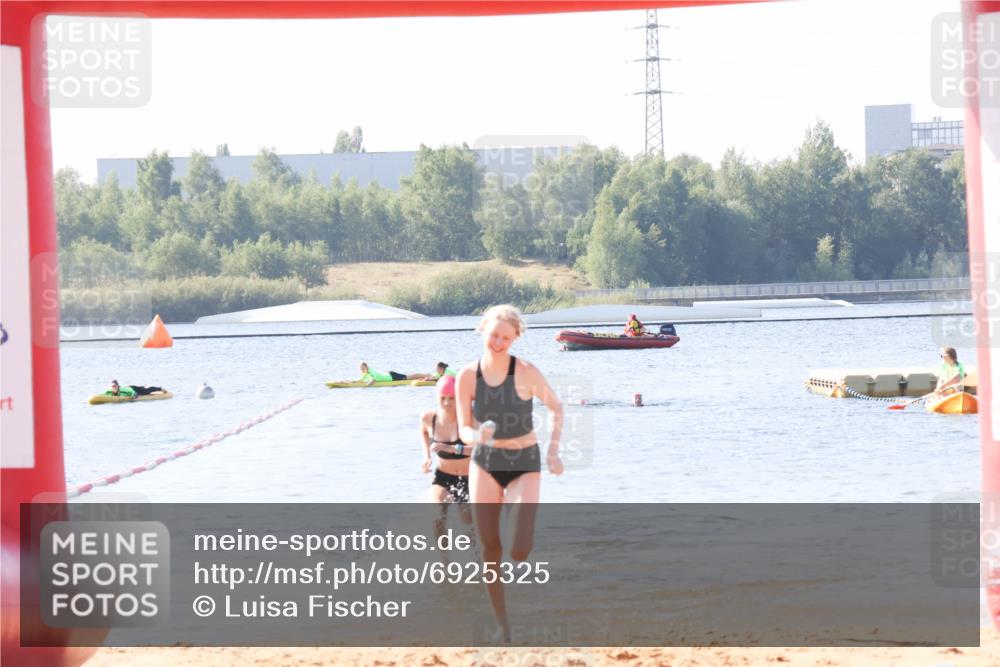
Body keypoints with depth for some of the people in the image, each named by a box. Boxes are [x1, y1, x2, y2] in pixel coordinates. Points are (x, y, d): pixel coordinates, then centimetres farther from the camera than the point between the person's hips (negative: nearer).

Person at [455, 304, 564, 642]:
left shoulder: (526, 373, -16)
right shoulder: (467, 376, -9)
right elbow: (464, 429, -5)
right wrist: (479, 436, -27)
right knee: (489, 549, -1)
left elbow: (556, 408, 0)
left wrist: (554, 451, -7)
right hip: (485, 463, 2)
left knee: (520, 552, -14)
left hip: (524, 463, -2)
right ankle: (502, 624, 14)